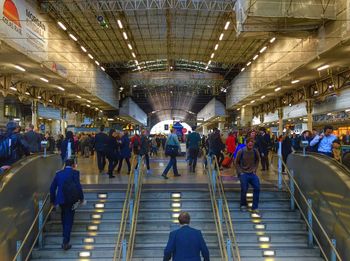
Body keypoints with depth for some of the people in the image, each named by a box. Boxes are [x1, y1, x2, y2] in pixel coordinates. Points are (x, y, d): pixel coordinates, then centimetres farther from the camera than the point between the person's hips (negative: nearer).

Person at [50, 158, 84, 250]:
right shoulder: (74, 173, -9)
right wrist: (81, 197, -2)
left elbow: (52, 187, 7)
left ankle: (65, 236, 44)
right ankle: (65, 242, 1)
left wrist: (52, 200, 18)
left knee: (64, 218, 25)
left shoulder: (58, 173, 5)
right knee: (69, 221, 4)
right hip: (70, 200, -5)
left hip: (60, 199, 5)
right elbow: (78, 186, -16)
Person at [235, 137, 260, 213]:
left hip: (252, 173, 3)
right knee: (244, 189, -11)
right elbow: (237, 163, 2)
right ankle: (243, 205, 16)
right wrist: (240, 172, -6)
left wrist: (254, 170, 5)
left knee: (257, 187, -12)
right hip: (243, 173, -3)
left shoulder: (255, 151, -1)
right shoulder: (241, 151, -8)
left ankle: (255, 207, 1)